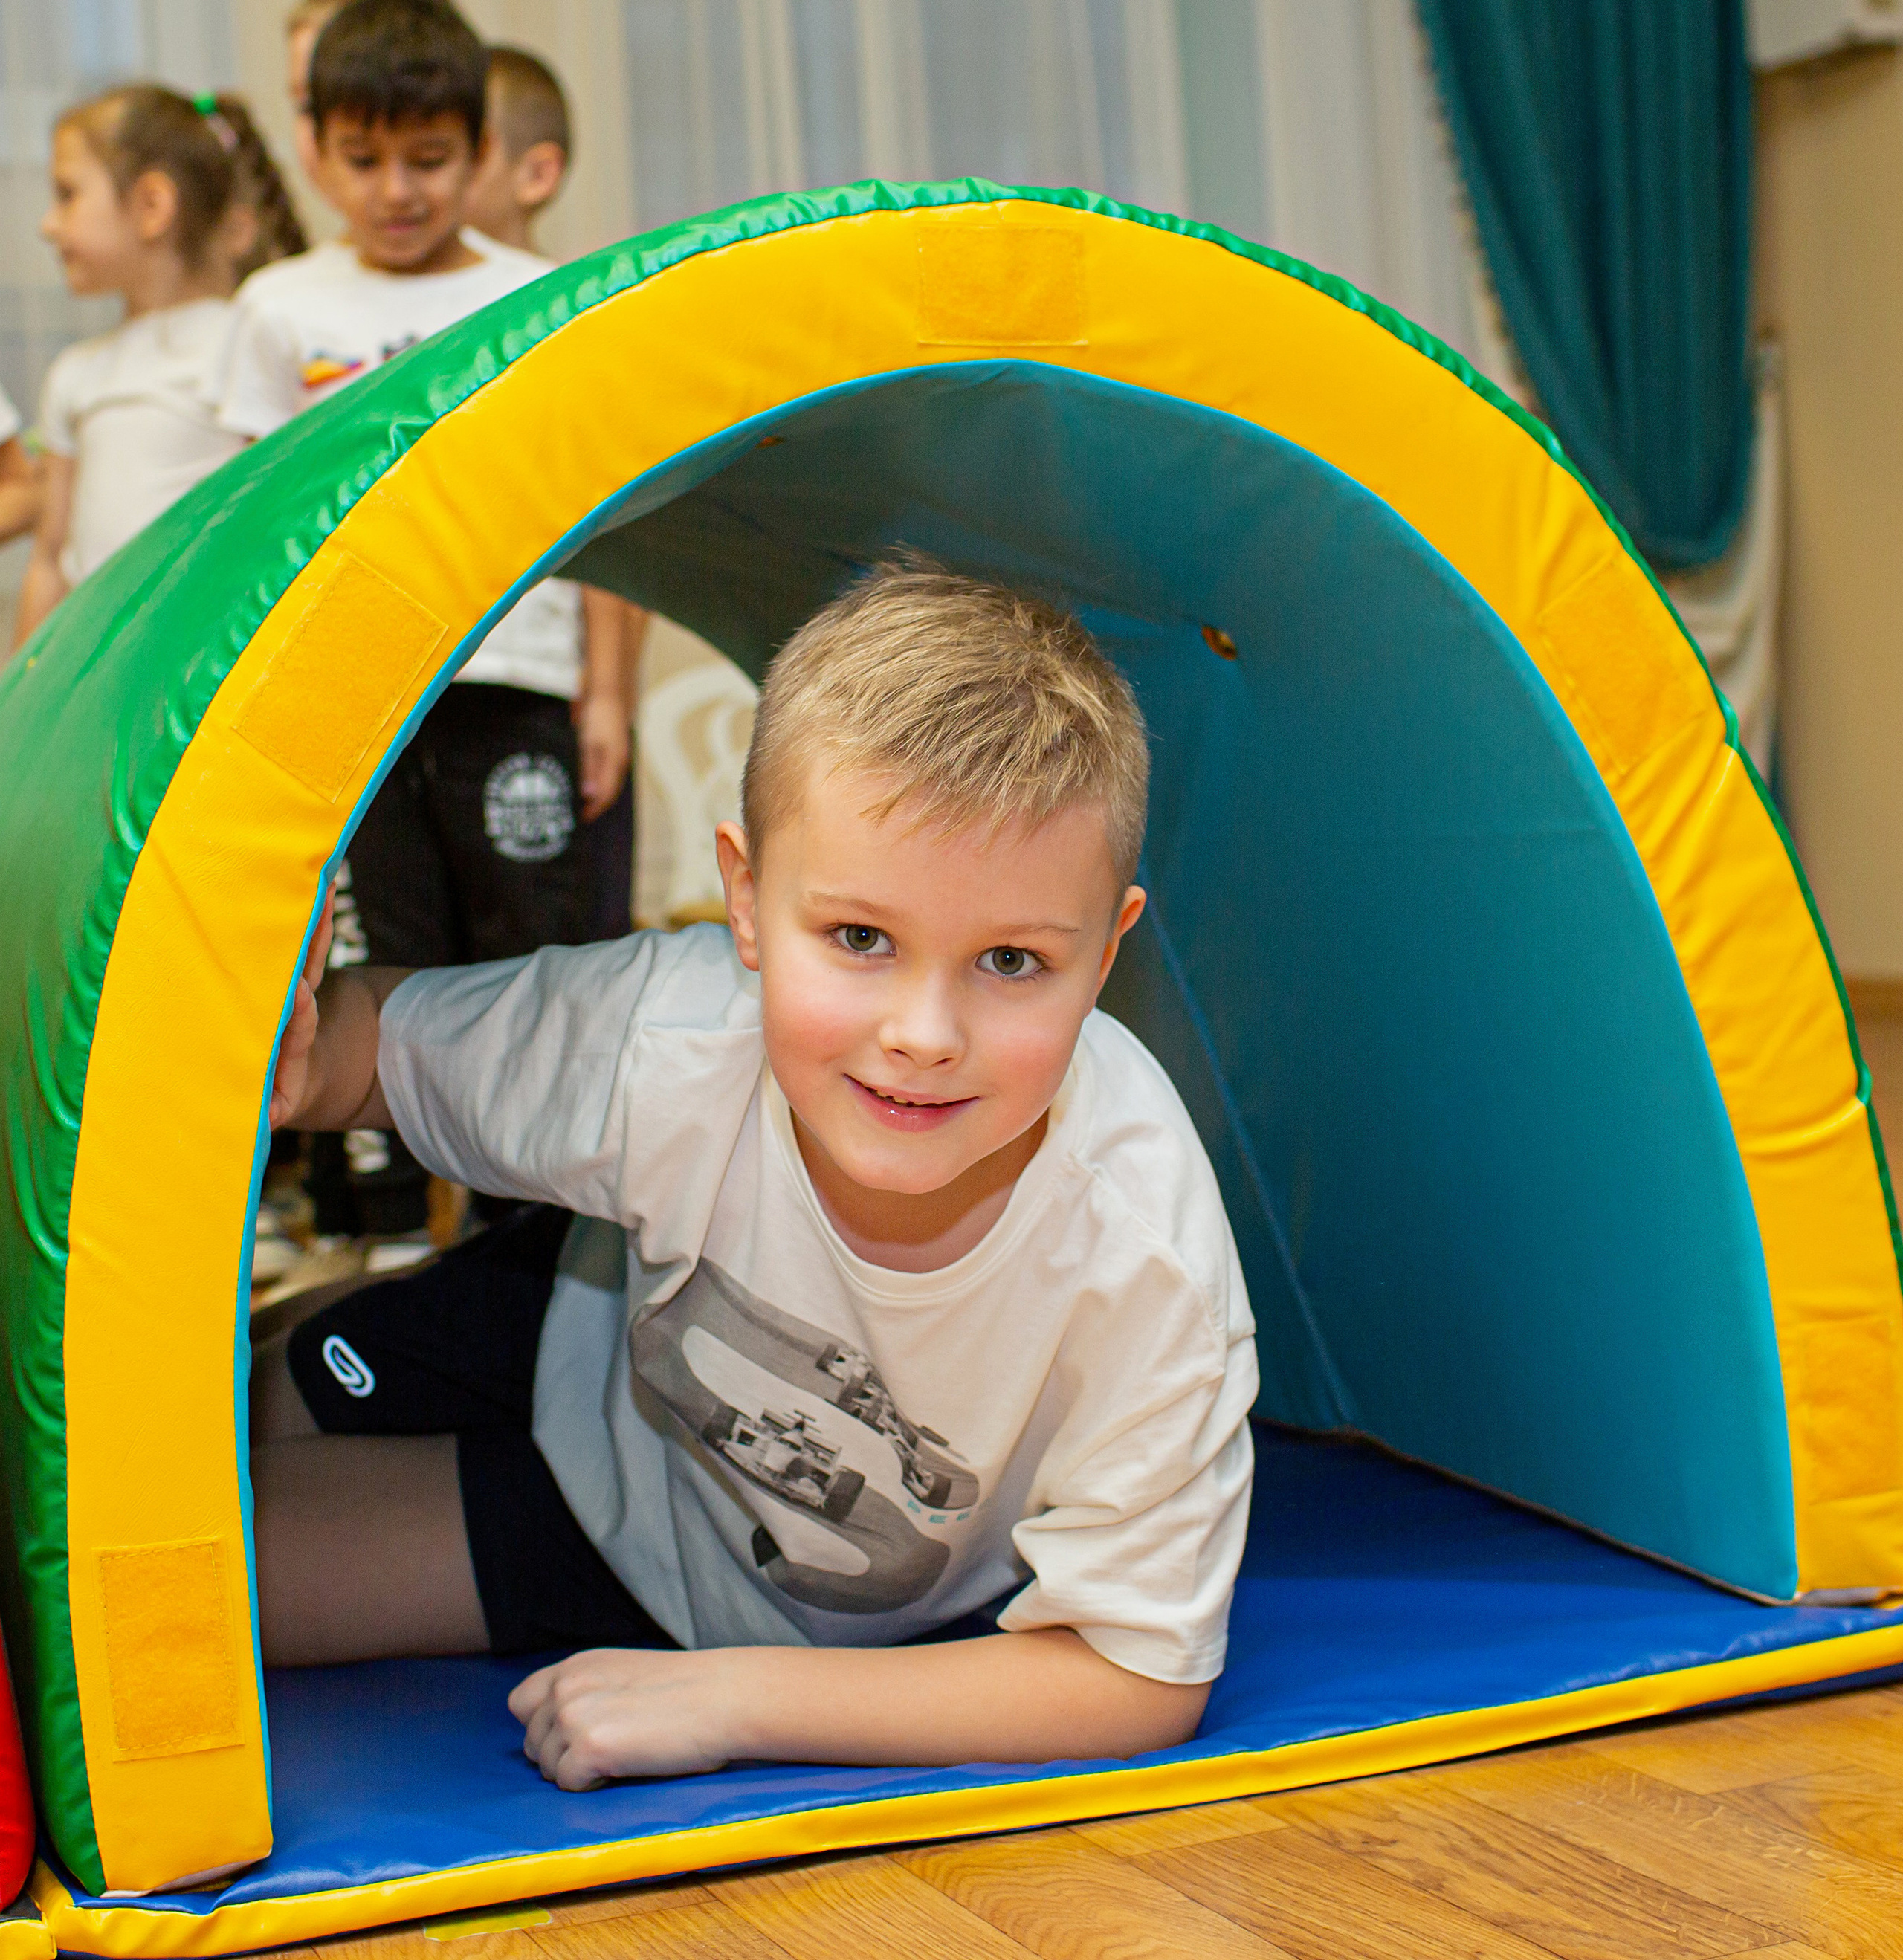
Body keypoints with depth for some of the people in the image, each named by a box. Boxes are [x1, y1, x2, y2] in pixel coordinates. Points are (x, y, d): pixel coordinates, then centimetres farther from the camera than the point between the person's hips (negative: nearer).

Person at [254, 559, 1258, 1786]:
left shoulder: (1143, 1257, -40)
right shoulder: (663, 1041, -35)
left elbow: (1137, 1679, -28)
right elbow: (383, 1029, -12)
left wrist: (726, 1698, -31)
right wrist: (289, 1070, -38)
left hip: (866, 1621, -2)